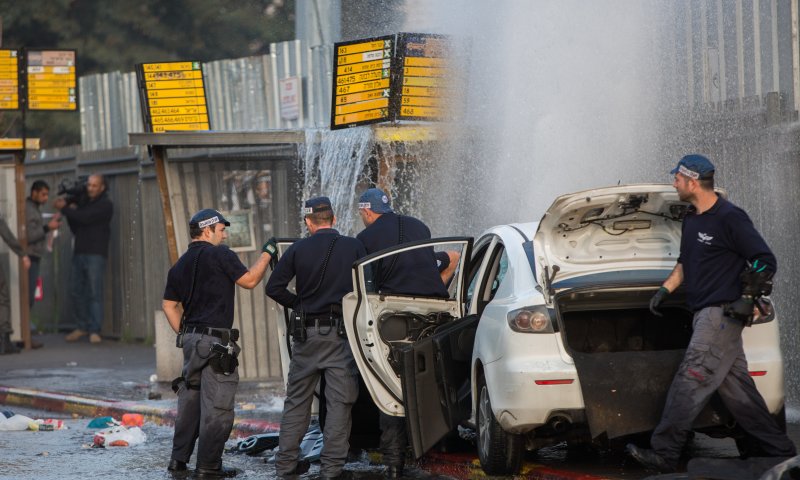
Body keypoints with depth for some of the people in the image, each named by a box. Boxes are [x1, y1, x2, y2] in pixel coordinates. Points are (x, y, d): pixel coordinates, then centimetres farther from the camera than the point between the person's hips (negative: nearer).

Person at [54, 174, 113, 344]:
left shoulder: (105, 205, -3)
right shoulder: (83, 202, 18)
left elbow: (84, 217, -17)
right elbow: (75, 229, 16)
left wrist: (64, 209, -6)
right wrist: (69, 211, 0)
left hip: (96, 255, -6)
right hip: (79, 253, 6)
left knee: (95, 293, -9)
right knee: (76, 291, 4)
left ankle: (94, 330, -9)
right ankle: (81, 327, 15)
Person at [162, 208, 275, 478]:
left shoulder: (180, 265, 13)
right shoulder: (219, 254, -9)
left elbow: (169, 305, 14)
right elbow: (249, 280, -4)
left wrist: (184, 335, 19)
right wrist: (266, 254, 7)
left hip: (190, 338, 8)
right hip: (215, 341, -8)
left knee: (190, 399, 16)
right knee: (217, 406, -4)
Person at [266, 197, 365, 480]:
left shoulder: (298, 250, 1)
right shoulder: (354, 247, -1)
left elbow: (274, 288, -2)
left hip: (306, 332, 2)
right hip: (341, 334, -2)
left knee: (296, 401, 11)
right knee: (339, 403, 1)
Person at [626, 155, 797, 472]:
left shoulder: (730, 218, -12)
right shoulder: (692, 220, 15)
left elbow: (766, 261, -11)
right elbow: (685, 263, 29)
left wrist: (747, 299, -15)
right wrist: (665, 289, 15)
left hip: (722, 313, -9)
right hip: (706, 313, 9)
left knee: (690, 382, -12)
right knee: (736, 388, 9)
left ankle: (664, 454, -14)